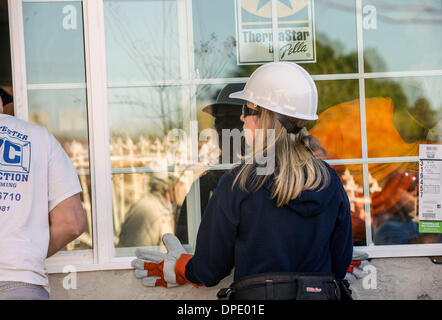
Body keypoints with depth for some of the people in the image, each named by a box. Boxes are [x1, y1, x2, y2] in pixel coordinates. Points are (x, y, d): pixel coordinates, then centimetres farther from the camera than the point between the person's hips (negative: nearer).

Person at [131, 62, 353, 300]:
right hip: (322, 294, 4)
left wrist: (176, 267, 17)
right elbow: (340, 265, 7)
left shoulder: (236, 185, -12)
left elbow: (210, 271, -3)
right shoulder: (331, 183, -2)